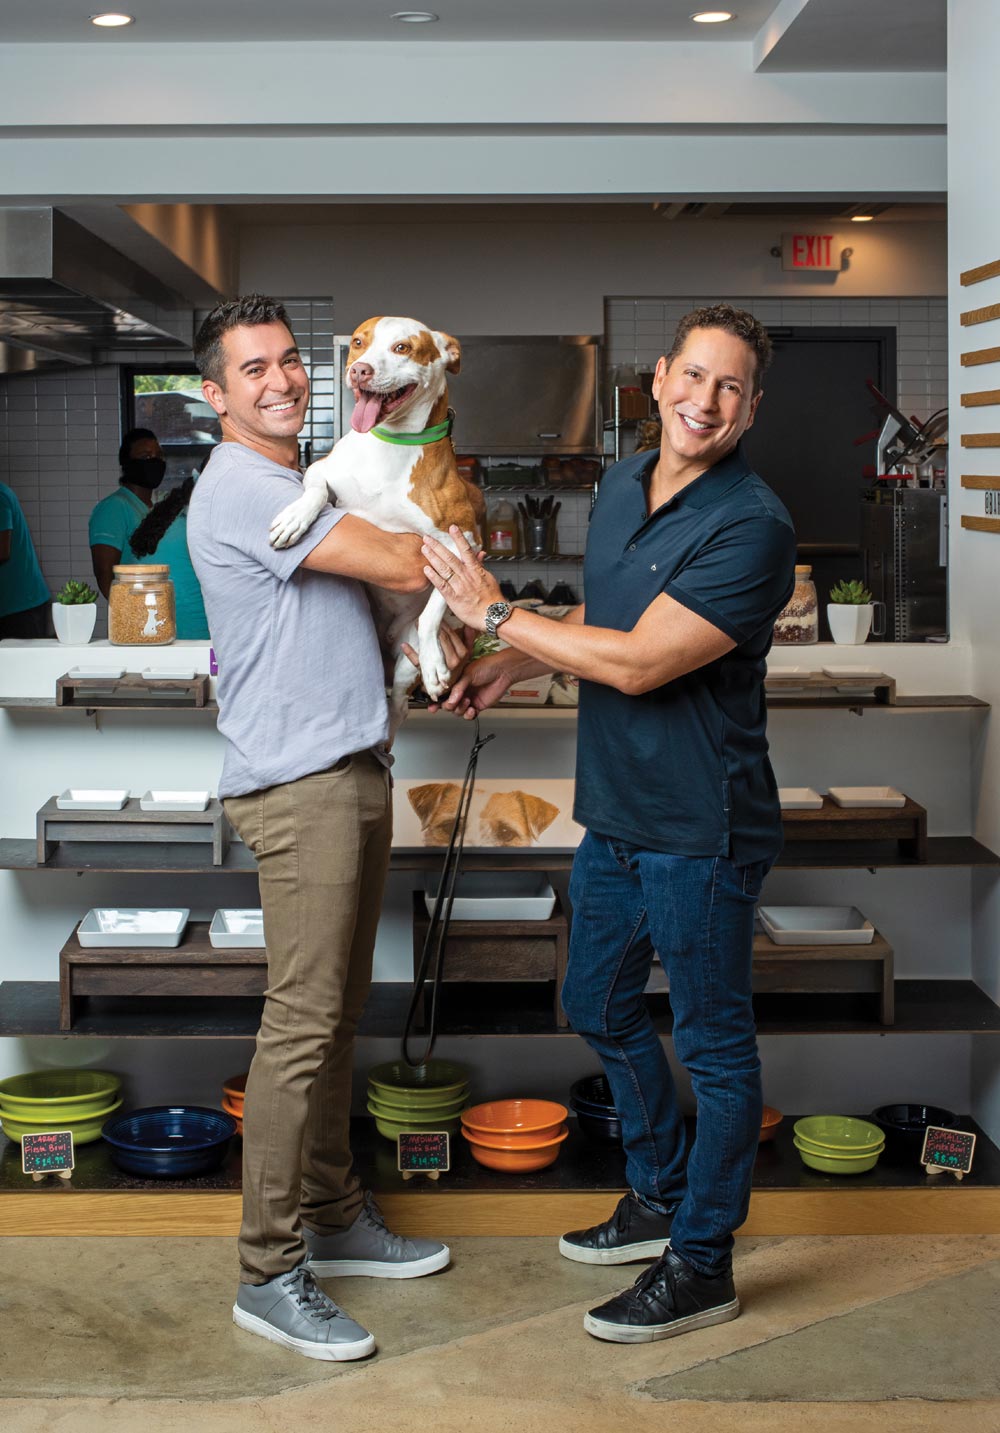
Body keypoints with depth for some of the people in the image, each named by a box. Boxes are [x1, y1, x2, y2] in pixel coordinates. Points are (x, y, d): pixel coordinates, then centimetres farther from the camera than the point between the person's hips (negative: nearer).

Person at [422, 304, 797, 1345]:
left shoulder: (751, 528, -21)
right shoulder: (622, 487, 5)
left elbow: (637, 662, -26)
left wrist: (495, 615, -18)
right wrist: (508, 667, 14)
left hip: (699, 828, -9)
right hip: (613, 810, 9)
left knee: (714, 1042, 5)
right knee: (602, 1008, 22)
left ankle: (702, 1265, 20)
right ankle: (660, 1198, 41)